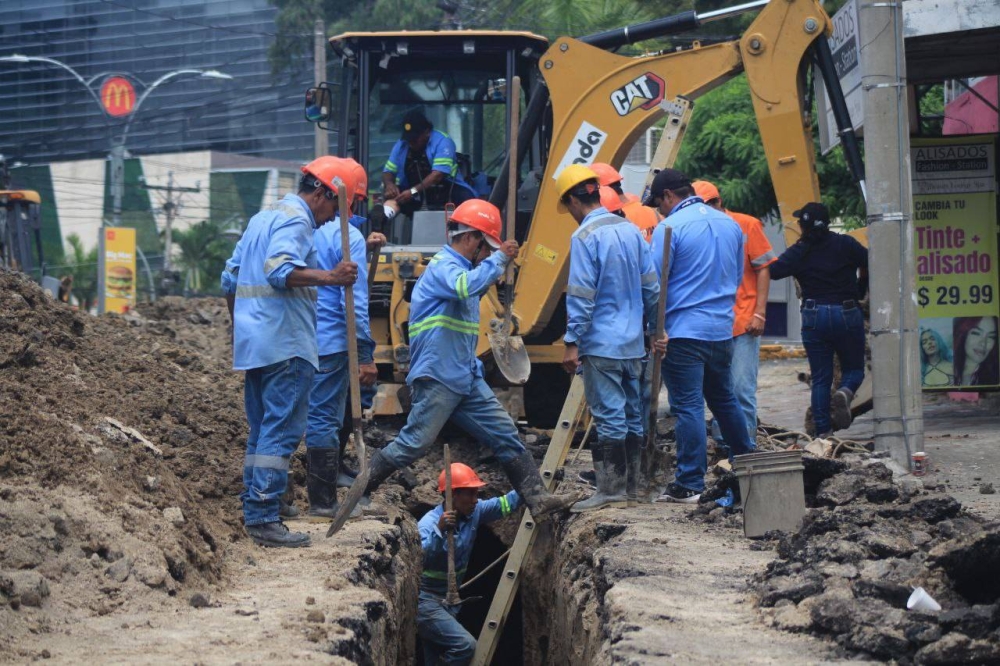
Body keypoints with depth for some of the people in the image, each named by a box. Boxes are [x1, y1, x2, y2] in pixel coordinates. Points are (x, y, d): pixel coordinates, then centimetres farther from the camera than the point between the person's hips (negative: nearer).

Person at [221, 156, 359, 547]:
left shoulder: (262, 218, 22)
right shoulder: (295, 219, -8)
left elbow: (230, 278, 26)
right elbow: (280, 269, -26)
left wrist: (240, 328, 32)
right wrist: (330, 278, -37)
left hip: (253, 344, 10)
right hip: (285, 344, -10)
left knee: (262, 430, 14)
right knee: (282, 431, -11)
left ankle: (252, 513, 14)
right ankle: (264, 518, -15)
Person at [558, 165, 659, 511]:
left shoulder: (585, 237, -13)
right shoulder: (630, 230, 9)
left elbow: (581, 295, -16)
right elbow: (651, 286, 13)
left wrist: (572, 342, -13)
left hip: (601, 343, -7)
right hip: (633, 342, 7)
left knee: (609, 418, -5)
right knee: (632, 416, 11)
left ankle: (611, 491, -3)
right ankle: (631, 488, 17)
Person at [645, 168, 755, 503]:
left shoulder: (670, 228, -12)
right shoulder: (730, 224, 10)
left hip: (683, 330, -7)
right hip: (723, 329, 7)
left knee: (688, 407, -4)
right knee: (724, 400, 20)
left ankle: (690, 485, -3)